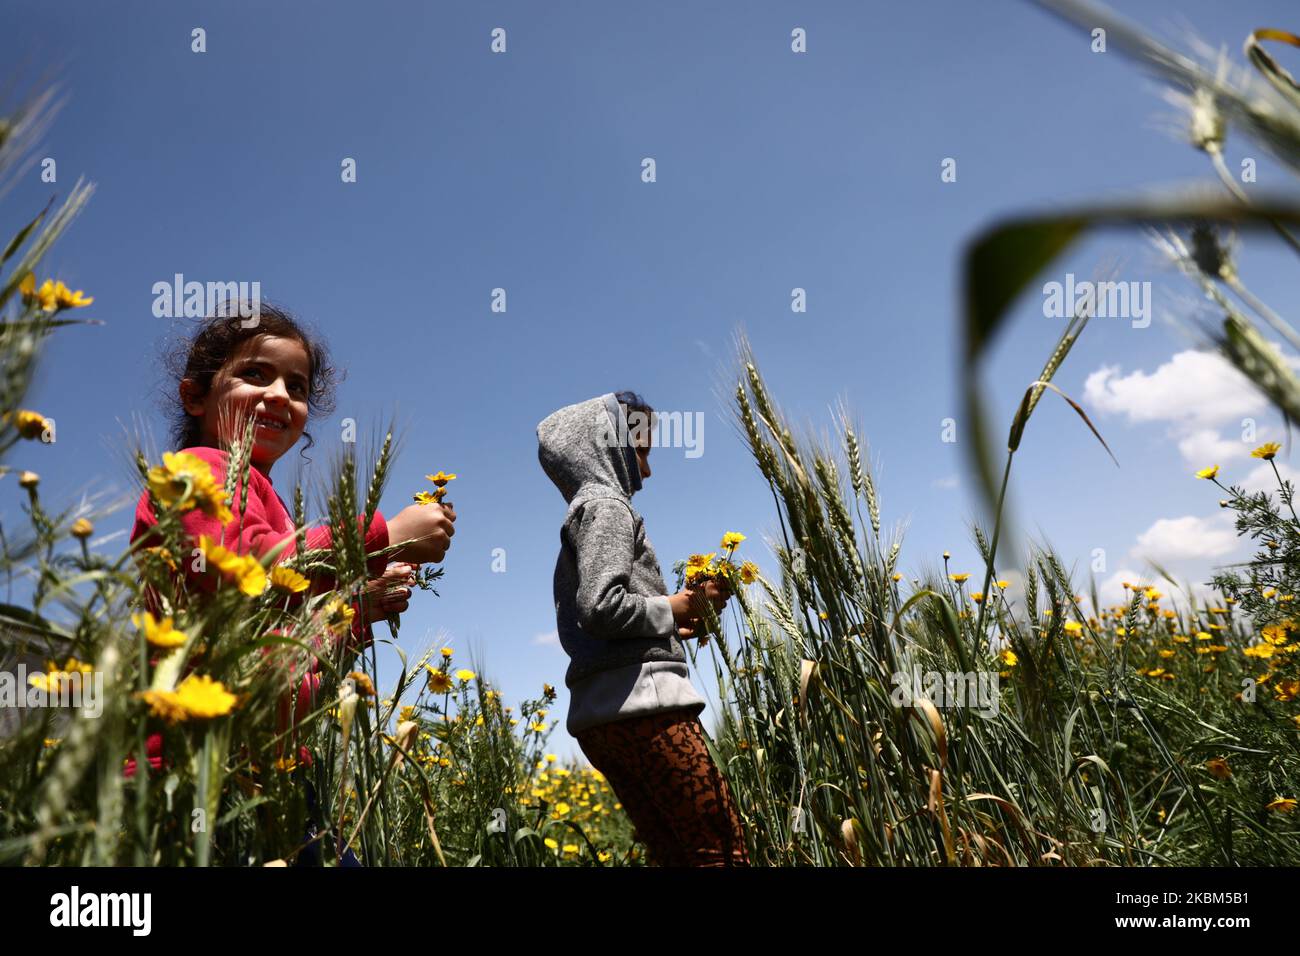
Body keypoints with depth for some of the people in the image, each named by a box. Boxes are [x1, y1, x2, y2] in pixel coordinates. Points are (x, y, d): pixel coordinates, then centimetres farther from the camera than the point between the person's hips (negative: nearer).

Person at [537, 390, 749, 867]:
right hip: (642, 703, -10)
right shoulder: (606, 504, -4)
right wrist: (669, 610, -4)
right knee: (723, 850, -8)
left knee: (674, 853, 11)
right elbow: (602, 607, -20)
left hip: (600, 715, 10)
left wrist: (672, 623, 14)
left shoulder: (581, 514, 24)